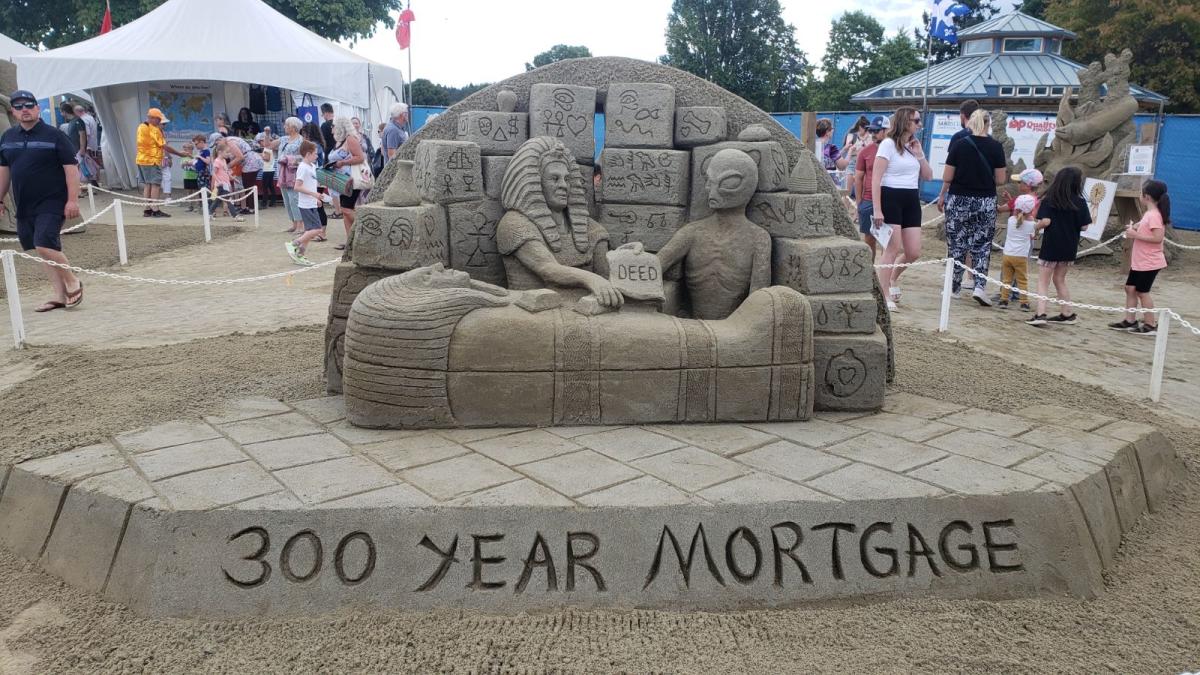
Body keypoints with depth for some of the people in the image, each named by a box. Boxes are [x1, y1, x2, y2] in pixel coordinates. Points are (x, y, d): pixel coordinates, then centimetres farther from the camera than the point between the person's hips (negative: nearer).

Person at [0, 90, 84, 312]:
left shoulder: (54, 135, -5)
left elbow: (71, 168, -9)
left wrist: (72, 200, -15)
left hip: (51, 203, -6)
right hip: (24, 206, 6)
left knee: (45, 246, -18)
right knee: (45, 250, 7)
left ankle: (73, 282, 3)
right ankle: (60, 296, 13)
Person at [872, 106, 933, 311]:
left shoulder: (915, 145, 17)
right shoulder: (888, 144, -6)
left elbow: (928, 176, 17)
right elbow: (876, 179, -13)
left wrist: (919, 155, 2)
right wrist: (877, 210, -19)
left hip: (912, 200, 7)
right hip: (891, 198, -7)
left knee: (914, 252, 3)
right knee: (892, 249, -9)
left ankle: (893, 278, 30)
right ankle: (884, 296, 0)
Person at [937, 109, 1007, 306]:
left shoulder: (959, 145, -4)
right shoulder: (996, 147, -3)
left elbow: (947, 177, -3)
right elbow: (1000, 180, -1)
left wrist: (942, 195, 11)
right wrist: (1005, 171, 20)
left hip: (958, 200, 0)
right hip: (986, 202, 0)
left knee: (956, 245, 9)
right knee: (982, 246, 8)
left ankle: (954, 287, 15)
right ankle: (980, 286, -5)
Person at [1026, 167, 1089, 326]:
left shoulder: (1049, 200, -9)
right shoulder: (1080, 202, -3)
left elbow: (1045, 221, -18)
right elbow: (1084, 226, -3)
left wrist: (1037, 226, 1)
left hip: (1051, 245, -3)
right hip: (1069, 247, 4)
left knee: (1043, 281, 1)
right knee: (1060, 279, 19)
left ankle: (1040, 314, -14)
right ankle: (1067, 314, 23)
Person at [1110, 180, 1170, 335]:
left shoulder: (1154, 215, -20)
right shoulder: (1149, 214, 10)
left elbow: (1158, 237, -28)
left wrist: (1136, 235, -24)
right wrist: (1134, 227, 6)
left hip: (1149, 262, -10)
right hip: (1139, 261, 10)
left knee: (1142, 291, -2)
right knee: (1130, 287, 12)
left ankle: (1151, 325, 7)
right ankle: (1130, 321, 19)